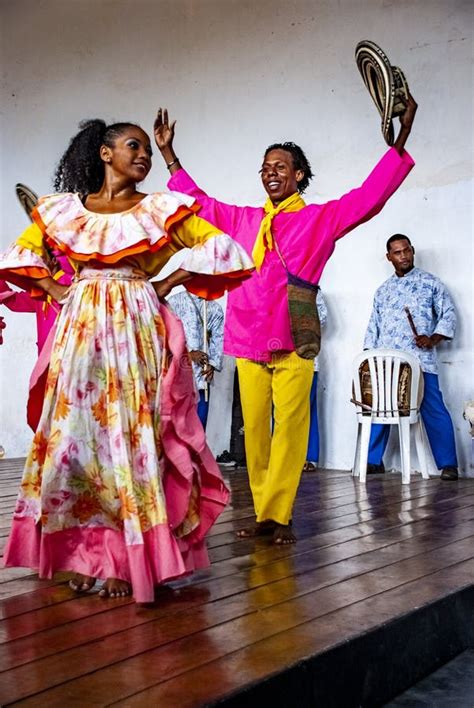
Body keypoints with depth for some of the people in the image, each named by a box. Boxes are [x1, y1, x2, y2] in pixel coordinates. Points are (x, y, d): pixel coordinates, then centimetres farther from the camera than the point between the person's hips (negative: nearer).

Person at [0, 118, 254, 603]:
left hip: (136, 331, -2)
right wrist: (54, 290, 6)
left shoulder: (160, 209, 5)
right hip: (79, 331, 2)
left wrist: (164, 285, -1)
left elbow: (223, 251, 2)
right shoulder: (64, 208, 11)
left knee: (133, 438, -4)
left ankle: (129, 560, 5)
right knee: (75, 435, 1)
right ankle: (86, 553, 14)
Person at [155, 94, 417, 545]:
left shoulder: (320, 218, 8)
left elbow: (369, 197, 1)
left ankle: (277, 515, -1)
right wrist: (168, 154, 30)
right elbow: (199, 202, 29)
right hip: (247, 338, 4)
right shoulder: (242, 220, 18)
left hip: (293, 339, -3)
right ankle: (264, 514, 10)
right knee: (254, 429, 3)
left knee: (289, 427, -7)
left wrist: (398, 143, -6)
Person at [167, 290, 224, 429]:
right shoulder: (174, 302, 1)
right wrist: (189, 353, -13)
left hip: (202, 372, 3)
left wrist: (212, 364, -8)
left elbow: (218, 339, 6)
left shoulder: (215, 308, 11)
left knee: (200, 418, 4)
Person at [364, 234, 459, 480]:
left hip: (420, 361, -3)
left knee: (434, 411, -6)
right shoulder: (382, 291, 19)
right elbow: (373, 326, 20)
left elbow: (448, 314, 5)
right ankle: (374, 460, 12)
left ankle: (448, 464, 1)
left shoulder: (430, 282, 9)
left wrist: (433, 339, -11)